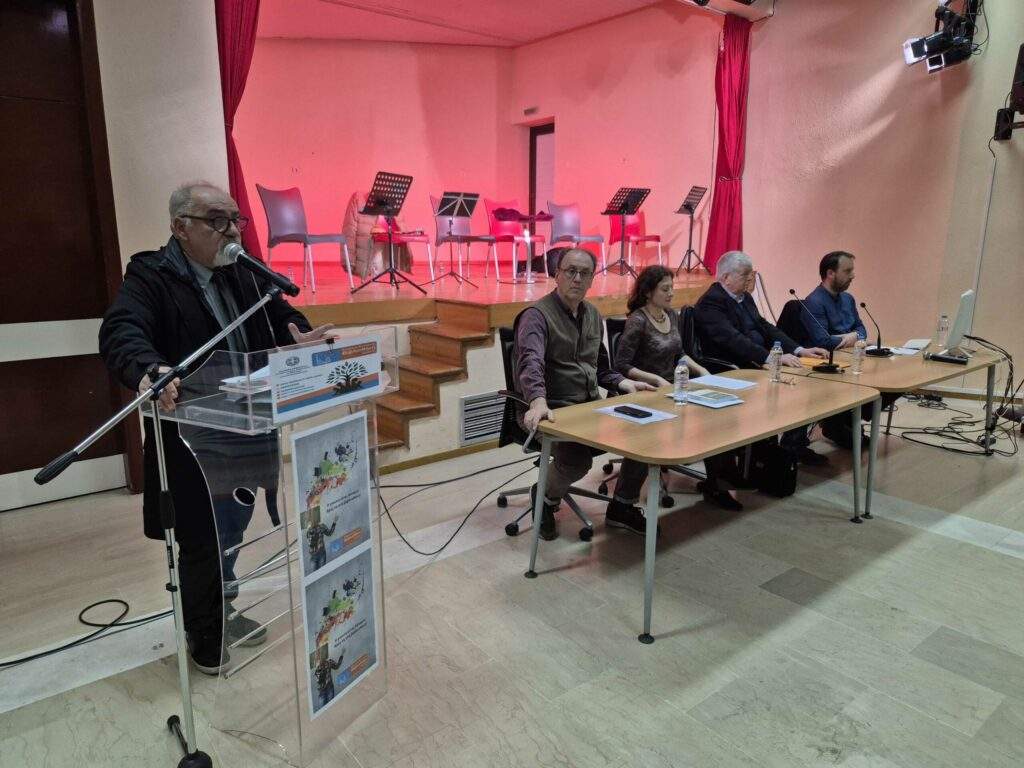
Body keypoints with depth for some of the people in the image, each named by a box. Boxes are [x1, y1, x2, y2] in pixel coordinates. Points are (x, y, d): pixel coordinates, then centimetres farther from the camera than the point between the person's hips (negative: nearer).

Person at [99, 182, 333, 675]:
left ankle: (223, 612, 44)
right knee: (201, 541, 7)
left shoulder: (244, 273, 9)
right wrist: (148, 371, -50)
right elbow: (121, 333, -26)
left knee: (232, 531, 22)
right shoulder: (150, 277, -11)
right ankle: (204, 638, 29)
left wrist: (301, 338, -15)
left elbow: (279, 313, 10)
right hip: (194, 438, -7)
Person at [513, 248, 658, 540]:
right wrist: (538, 401, -49)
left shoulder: (593, 315, 14)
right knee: (577, 460, -31)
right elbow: (531, 362, -30)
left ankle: (622, 506, 11)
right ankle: (545, 498, 4)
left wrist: (622, 383, 4)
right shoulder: (537, 315, -12)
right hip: (553, 411, -7)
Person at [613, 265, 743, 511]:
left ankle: (715, 483, -3)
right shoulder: (637, 321, -12)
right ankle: (712, 485, -1)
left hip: (673, 387, 7)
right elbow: (622, 366, -15)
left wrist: (700, 369, 5)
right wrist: (657, 380, -21)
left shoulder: (672, 315, 10)